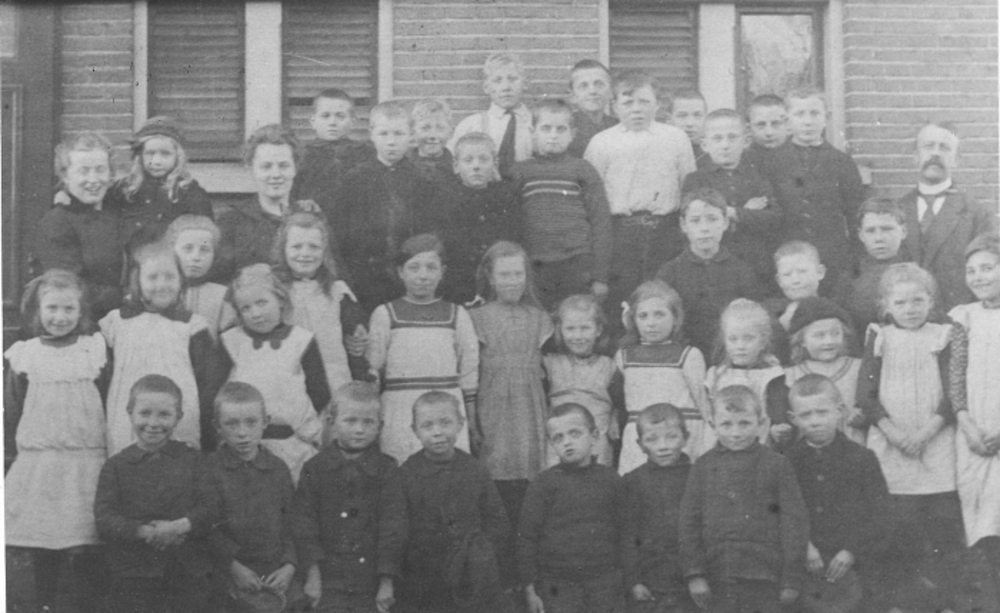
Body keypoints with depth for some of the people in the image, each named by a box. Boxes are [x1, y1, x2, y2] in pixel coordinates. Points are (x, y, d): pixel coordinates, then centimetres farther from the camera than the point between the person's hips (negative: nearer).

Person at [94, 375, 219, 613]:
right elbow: (104, 519, -4)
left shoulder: (193, 459, 8)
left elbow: (211, 507, -1)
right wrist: (145, 532, -20)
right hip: (133, 579, -1)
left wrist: (180, 526, -20)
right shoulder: (116, 465, 5)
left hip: (190, 576, 1)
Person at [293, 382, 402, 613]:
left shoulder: (387, 470, 0)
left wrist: (387, 580, -9)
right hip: (329, 582, 0)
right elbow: (304, 524, 1)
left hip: (371, 583, 0)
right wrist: (312, 573, -7)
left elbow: (392, 527, -3)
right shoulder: (314, 469, 2)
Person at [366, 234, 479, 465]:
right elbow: (372, 369, 6)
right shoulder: (385, 315, 4)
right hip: (400, 413, -1)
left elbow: (469, 372, 11)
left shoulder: (457, 315, 7)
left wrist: (472, 422, 11)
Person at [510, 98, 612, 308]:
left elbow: (601, 222, 5)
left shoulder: (582, 170, 8)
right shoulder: (519, 172, 11)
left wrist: (600, 275, -1)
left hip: (579, 266, -1)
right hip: (534, 269, 1)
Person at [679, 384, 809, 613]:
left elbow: (795, 521, 2)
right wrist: (694, 573, -4)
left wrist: (792, 579, -2)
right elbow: (689, 521, 5)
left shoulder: (777, 465, 2)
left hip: (764, 579, -2)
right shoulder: (703, 466, 8)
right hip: (719, 581, 2)